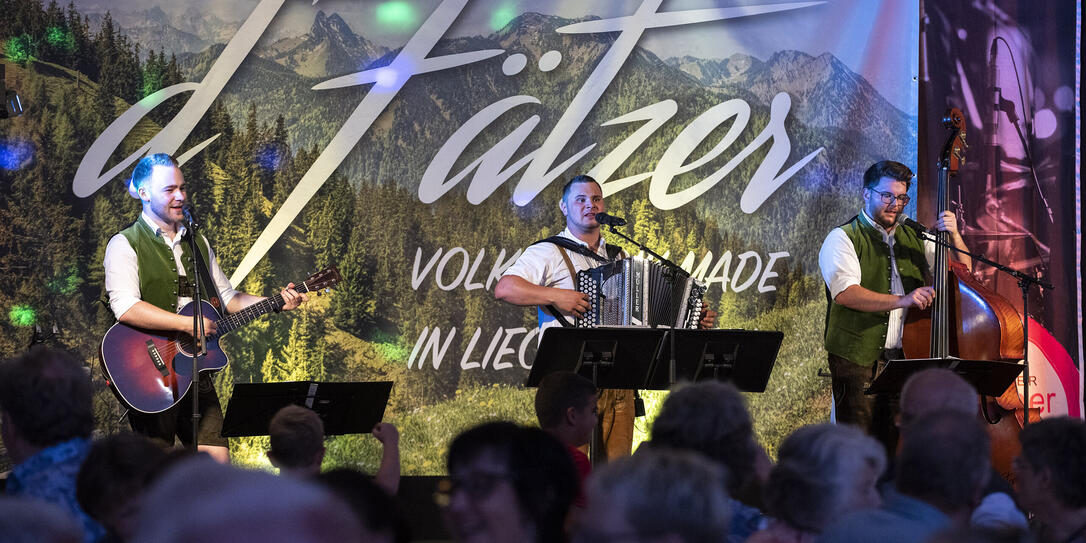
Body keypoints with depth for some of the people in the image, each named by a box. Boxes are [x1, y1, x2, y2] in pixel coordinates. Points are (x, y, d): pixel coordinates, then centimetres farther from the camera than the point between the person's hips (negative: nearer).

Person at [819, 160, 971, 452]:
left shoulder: (914, 239, 18)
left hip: (905, 359, 4)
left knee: (895, 446, -3)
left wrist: (954, 237, 3)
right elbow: (845, 293, -16)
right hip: (858, 360, -4)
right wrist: (901, 301, -26)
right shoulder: (843, 239, 1)